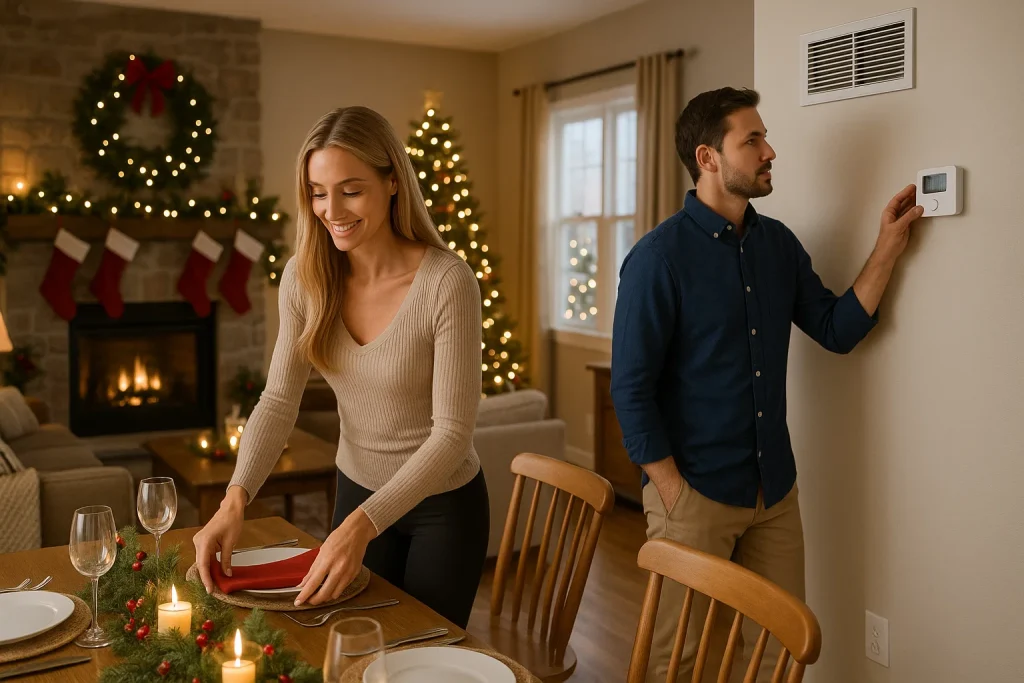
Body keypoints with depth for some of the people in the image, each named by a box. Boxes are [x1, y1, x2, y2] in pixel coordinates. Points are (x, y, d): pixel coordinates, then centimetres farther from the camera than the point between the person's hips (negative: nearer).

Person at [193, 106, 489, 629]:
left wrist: (361, 526, -35)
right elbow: (278, 402, -10)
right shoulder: (305, 277, -11)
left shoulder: (447, 282, -26)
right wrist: (235, 499, -25)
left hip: (443, 504, -4)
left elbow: (452, 432, -25)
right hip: (358, 489, 4)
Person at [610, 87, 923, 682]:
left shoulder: (779, 243, 6)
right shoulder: (659, 256, -13)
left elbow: (837, 330, 8)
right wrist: (674, 495, -16)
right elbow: (631, 387, -14)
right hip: (695, 492, -6)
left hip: (776, 490, 6)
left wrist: (887, 250, -2)